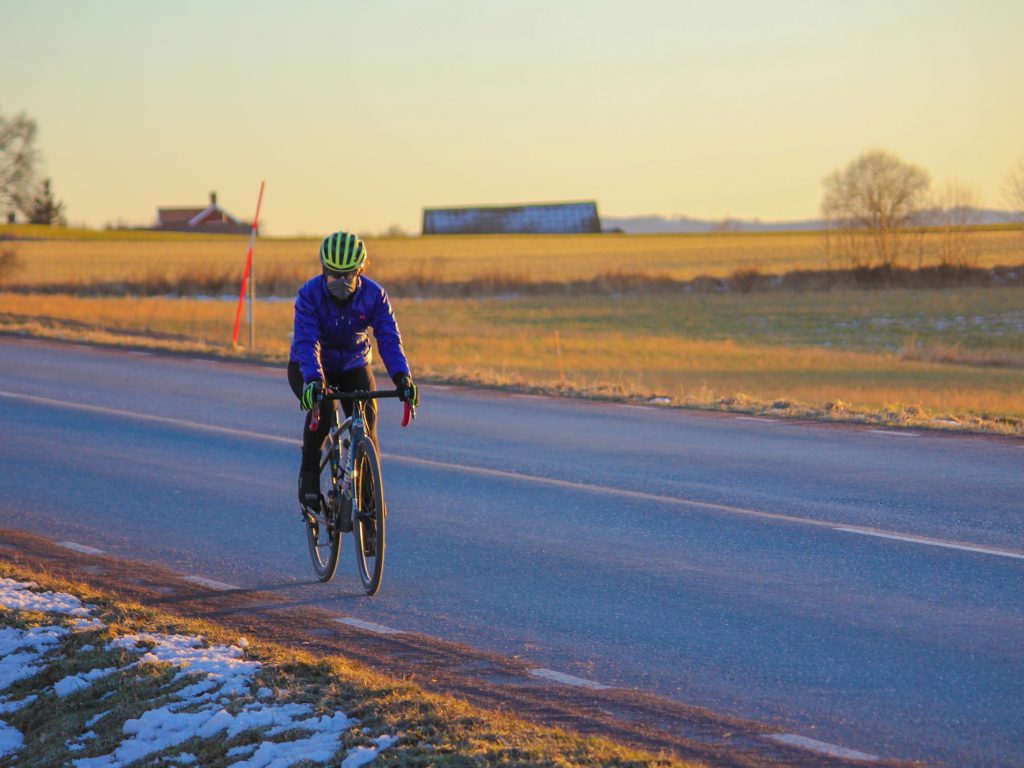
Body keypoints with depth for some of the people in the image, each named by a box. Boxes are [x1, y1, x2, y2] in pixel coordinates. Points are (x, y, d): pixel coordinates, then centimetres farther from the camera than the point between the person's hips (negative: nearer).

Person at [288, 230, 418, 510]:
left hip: (354, 366, 2)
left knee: (366, 425, -14)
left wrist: (402, 377, -43)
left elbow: (389, 339, -26)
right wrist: (313, 380, -52)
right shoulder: (310, 295, -25)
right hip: (309, 368, -2)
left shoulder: (374, 295, -19)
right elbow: (307, 342, -35)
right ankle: (309, 477, -12)